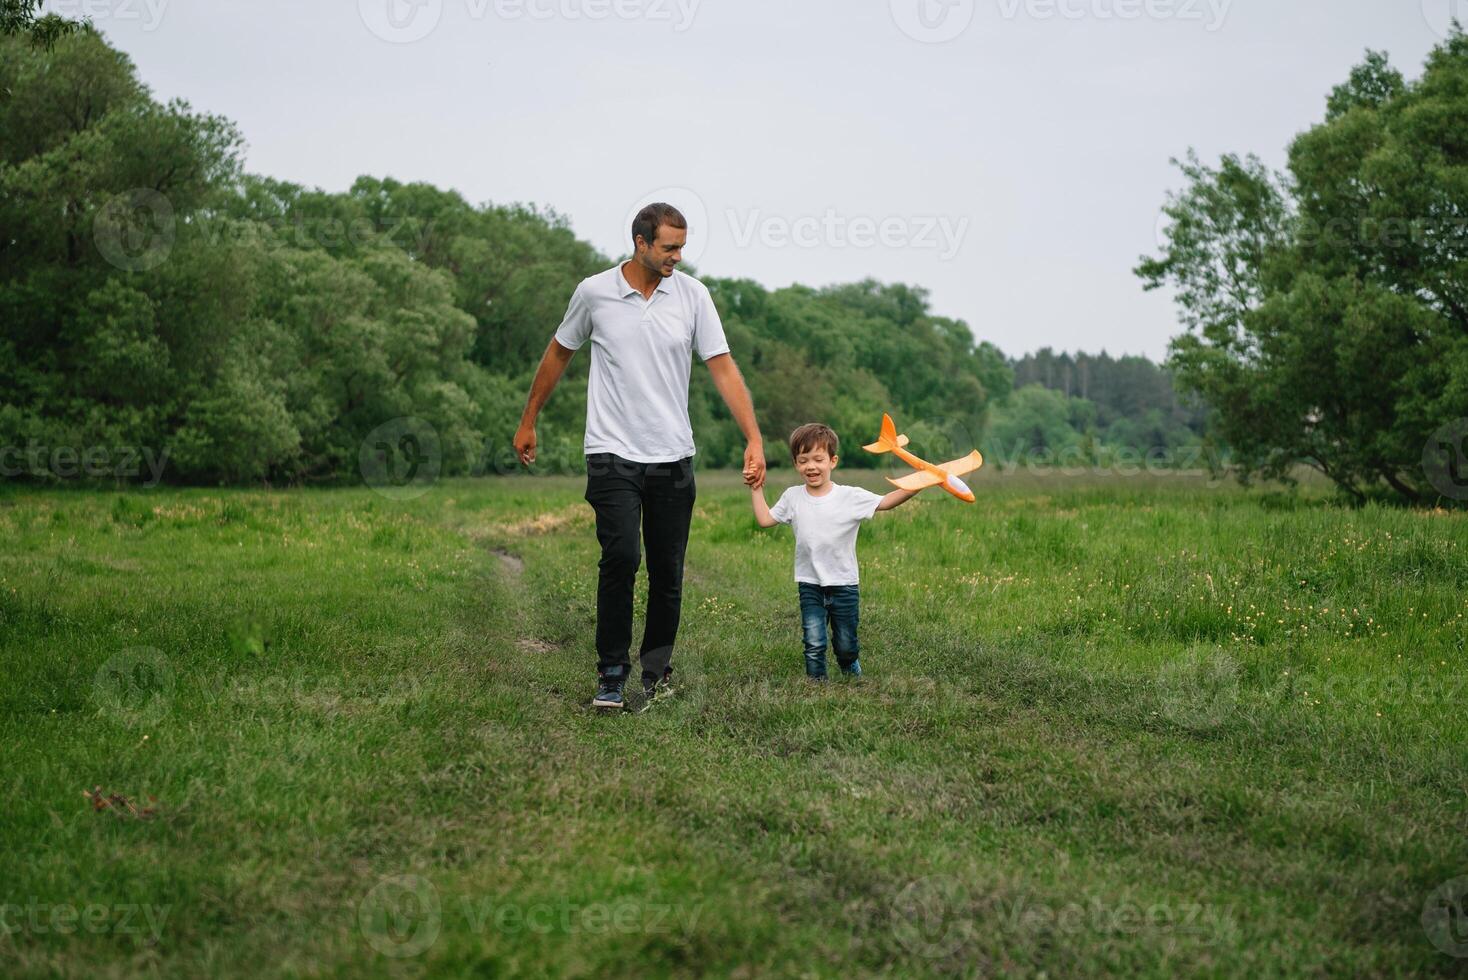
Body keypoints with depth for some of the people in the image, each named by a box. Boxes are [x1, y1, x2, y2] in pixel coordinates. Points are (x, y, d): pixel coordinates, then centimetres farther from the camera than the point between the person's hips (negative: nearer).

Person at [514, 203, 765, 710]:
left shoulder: (693, 295, 0)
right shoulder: (594, 292, -2)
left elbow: (723, 368, -3)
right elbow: (558, 355, 13)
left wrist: (754, 440, -13)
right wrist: (528, 422, 18)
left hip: (673, 458, 2)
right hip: (613, 453, -2)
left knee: (668, 571, 6)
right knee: (621, 558, -16)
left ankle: (656, 671, 20)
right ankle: (612, 673, -5)